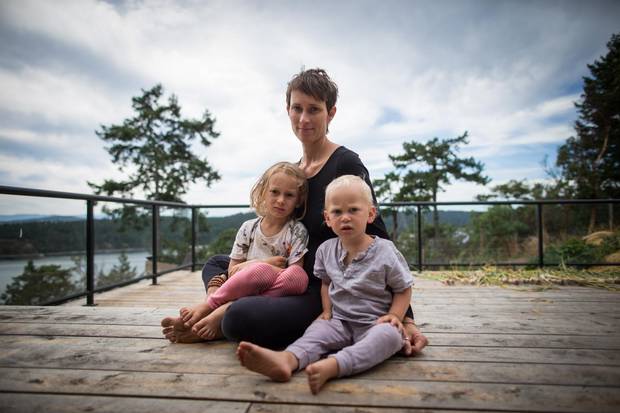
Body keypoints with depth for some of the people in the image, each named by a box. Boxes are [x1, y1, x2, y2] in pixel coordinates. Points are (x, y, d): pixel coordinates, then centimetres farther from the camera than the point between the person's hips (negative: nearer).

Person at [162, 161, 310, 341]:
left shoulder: (297, 231, 2)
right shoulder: (248, 228, 8)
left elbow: (296, 274, -7)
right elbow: (233, 269, 7)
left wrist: (252, 265, -10)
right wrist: (269, 263, -9)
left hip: (278, 293, 0)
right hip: (243, 291, 0)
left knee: (298, 276, -35)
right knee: (262, 269, -32)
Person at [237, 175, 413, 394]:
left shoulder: (385, 252, -10)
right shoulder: (326, 250, 2)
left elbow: (403, 289, 0)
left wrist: (394, 315, -14)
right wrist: (327, 310, 5)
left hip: (375, 323, -3)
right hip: (340, 320, 4)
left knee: (388, 335, -34)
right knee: (316, 331, -23)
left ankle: (331, 366, -54)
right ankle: (286, 360, -52)